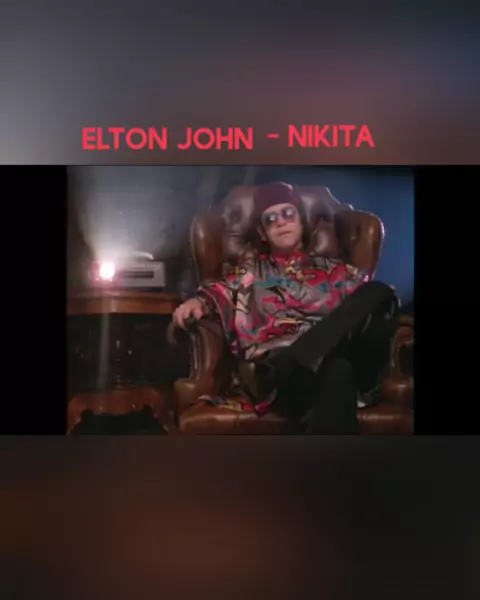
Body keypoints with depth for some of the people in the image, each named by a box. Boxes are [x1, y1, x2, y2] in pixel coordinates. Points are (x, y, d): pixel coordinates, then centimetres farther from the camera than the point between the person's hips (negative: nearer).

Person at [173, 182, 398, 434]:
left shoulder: (333, 270, 29)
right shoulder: (251, 270, 26)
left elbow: (371, 300, 18)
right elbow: (221, 291, 9)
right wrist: (198, 302, -14)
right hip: (275, 361, -3)